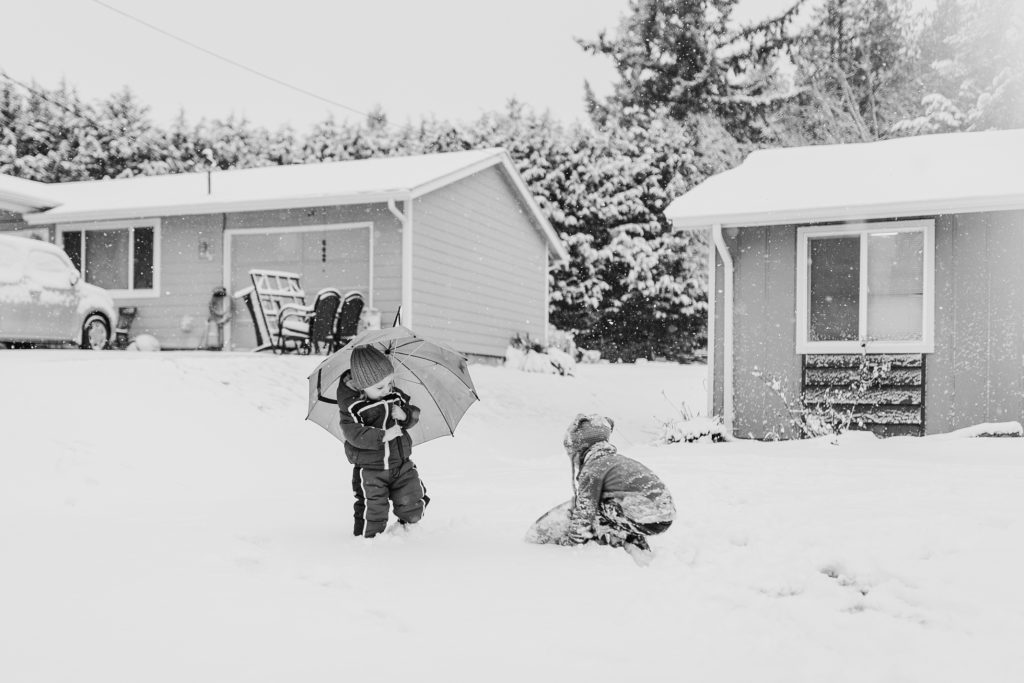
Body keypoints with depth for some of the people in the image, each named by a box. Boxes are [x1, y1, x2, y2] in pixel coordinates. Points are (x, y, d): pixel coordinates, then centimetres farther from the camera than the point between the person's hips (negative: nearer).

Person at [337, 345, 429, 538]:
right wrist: (382, 436, -33)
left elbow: (415, 413, 9)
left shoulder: (396, 396, 1)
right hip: (369, 470, -5)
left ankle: (407, 528, 35)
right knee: (373, 509, -5)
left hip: (401, 464, 5)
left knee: (412, 500, 7)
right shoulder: (351, 406, -16)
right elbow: (354, 433, -25)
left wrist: (405, 415, -15)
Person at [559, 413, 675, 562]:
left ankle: (628, 547, -1)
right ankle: (641, 546, 14)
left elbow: (584, 514, -1)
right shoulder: (618, 459, 23)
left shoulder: (592, 470, -3)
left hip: (647, 521, -8)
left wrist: (568, 542, 13)